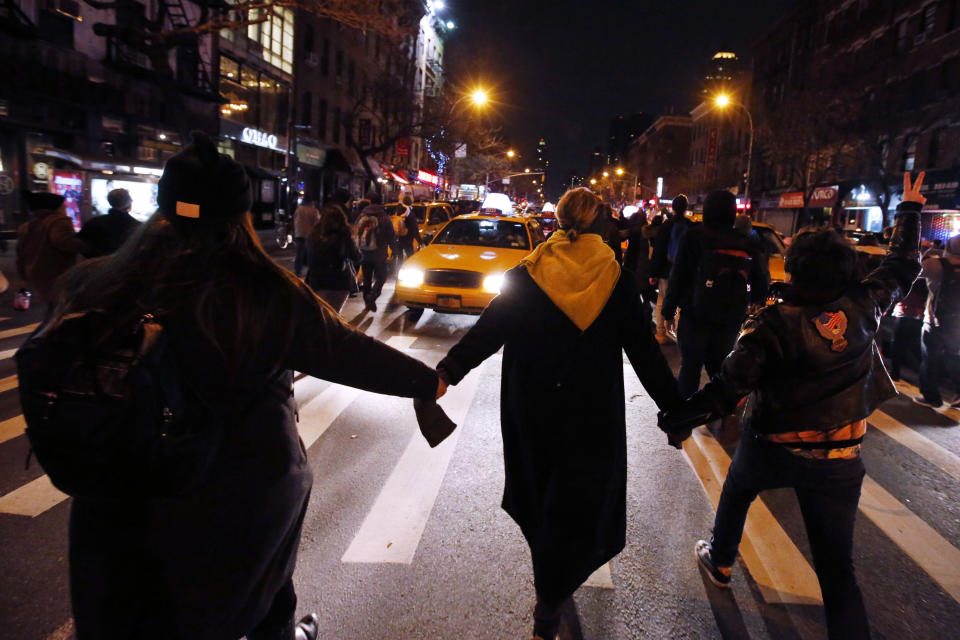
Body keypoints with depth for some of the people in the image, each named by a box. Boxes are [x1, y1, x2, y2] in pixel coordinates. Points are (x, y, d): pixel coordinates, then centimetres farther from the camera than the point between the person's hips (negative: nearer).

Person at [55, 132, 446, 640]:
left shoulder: (96, 286, -14)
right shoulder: (267, 296, -21)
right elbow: (348, 353, -13)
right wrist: (429, 382, 1)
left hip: (123, 501, 2)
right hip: (247, 489, -1)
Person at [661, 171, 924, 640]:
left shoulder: (774, 323, -19)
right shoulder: (863, 307, -7)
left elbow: (729, 388, -26)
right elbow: (901, 267, 12)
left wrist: (679, 419, -20)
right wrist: (909, 210, 26)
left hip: (771, 449, -2)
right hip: (839, 460, 2)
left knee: (736, 492, 31)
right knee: (838, 569, 7)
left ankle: (720, 562, 51)